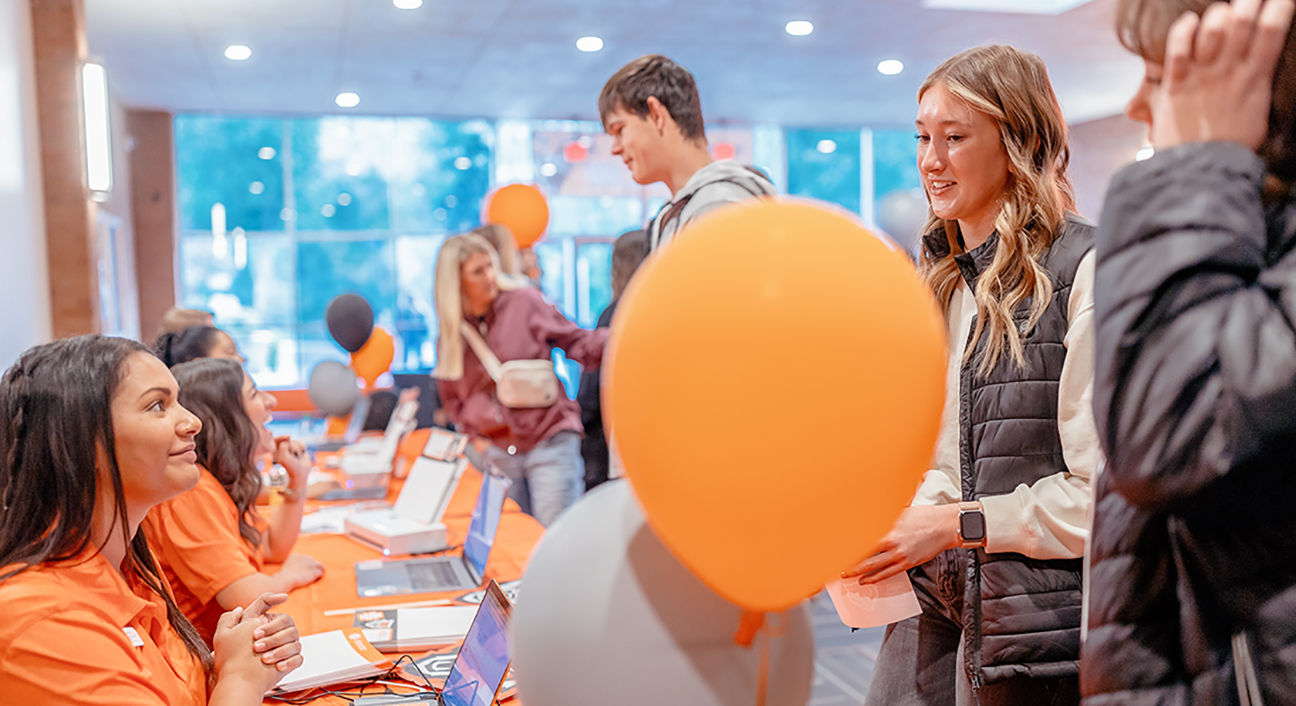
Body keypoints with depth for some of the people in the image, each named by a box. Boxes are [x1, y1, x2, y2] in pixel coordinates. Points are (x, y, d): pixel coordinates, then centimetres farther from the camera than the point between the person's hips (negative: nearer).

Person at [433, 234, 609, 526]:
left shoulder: (524, 302, -3)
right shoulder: (449, 338, 5)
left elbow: (576, 342, 1)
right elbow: (454, 403, 12)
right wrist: (487, 416, -9)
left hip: (550, 440, -3)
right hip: (499, 454, 3)